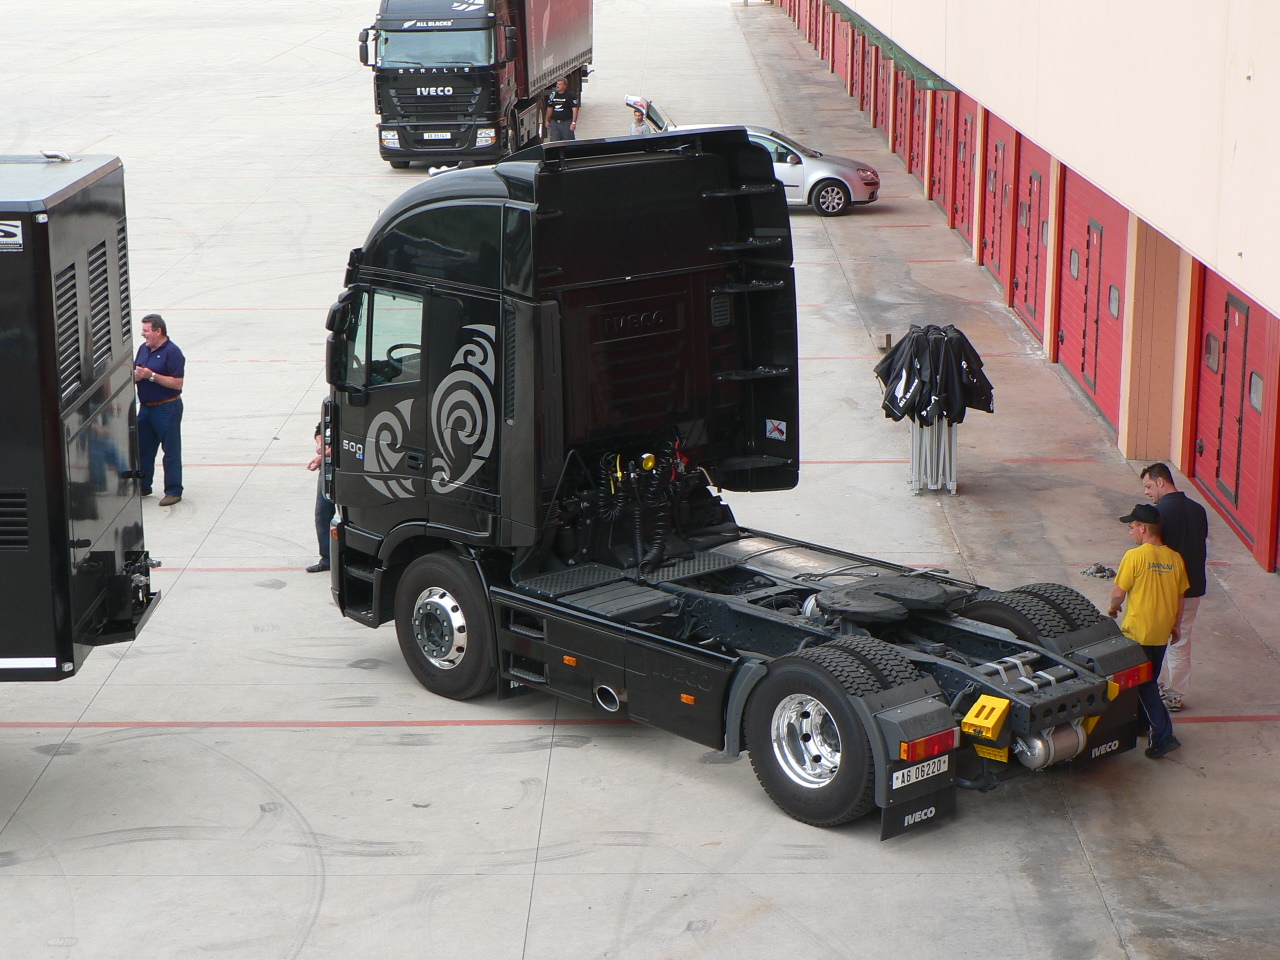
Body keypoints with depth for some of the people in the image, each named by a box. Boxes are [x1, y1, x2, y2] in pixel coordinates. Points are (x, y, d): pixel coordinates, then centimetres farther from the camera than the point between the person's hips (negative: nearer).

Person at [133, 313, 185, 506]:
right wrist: (136, 376, -8)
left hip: (167, 408, -8)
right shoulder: (144, 349, 9)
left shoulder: (172, 352, -15)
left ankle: (173, 491, 5)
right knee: (143, 448, 15)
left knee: (171, 451, 0)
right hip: (146, 407, 8)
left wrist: (152, 376, -23)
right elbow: (135, 374, 16)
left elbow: (177, 383, -21)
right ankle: (143, 486, 28)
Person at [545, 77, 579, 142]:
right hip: (555, 123, 4)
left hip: (566, 123, -4)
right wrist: (547, 120, 17)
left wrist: (574, 123, -18)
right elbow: (550, 108, 18)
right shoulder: (553, 95, 8)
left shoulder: (570, 96, -6)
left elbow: (575, 109, -11)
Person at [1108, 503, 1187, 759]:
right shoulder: (1175, 558, 1)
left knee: (1144, 684, 0)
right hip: (1162, 633, 6)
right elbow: (1180, 597, 9)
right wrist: (1176, 625, 21)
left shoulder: (1135, 557, -17)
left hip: (1138, 632, -6)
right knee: (1149, 681, 20)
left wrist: (1113, 609, 8)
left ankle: (1163, 735, -6)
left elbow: (1118, 594, -13)